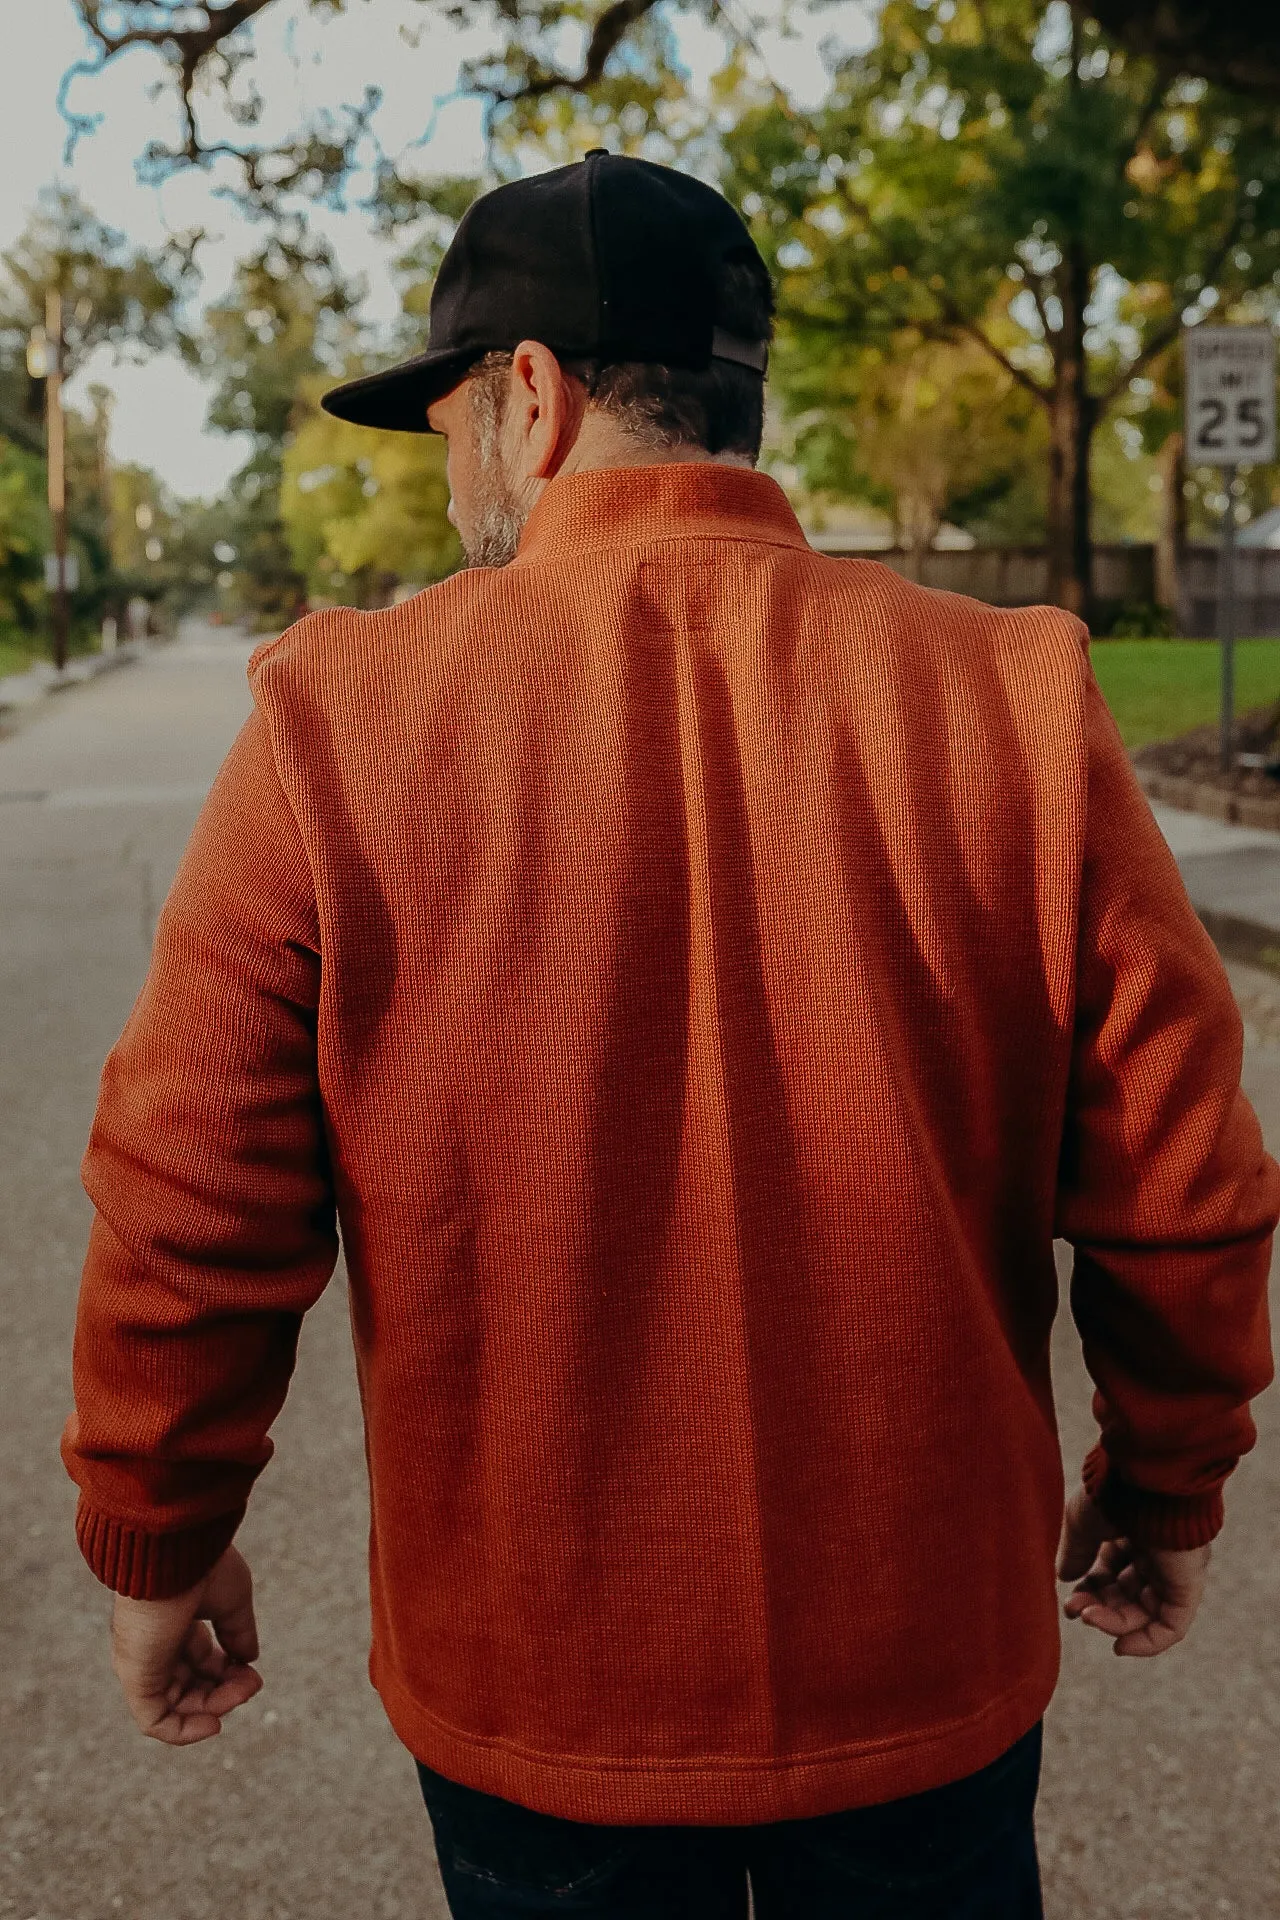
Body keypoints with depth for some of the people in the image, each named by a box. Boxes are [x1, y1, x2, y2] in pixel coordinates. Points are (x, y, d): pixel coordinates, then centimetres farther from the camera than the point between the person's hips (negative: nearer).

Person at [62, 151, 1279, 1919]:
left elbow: (189, 1212, -10)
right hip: (932, 1671, 1)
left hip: (532, 1700, 0)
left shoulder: (339, 722, -15)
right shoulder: (1014, 701, -12)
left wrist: (157, 1543, 7)